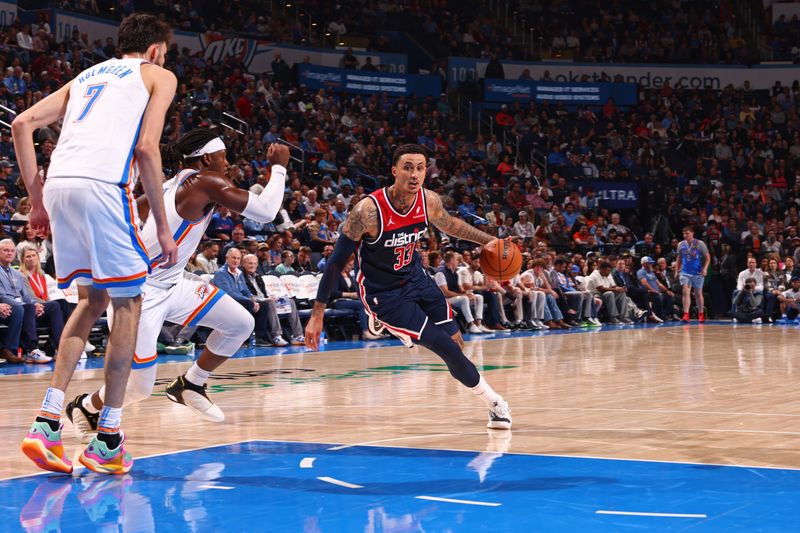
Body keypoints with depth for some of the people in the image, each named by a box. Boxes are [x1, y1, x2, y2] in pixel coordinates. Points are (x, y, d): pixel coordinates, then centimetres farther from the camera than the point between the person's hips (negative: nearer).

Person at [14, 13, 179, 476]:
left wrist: (37, 199, 21)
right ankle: (108, 441, 8)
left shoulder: (87, 76, 31)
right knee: (127, 302, 8)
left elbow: (22, 124, 19)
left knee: (93, 297, 20)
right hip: (103, 185, -6)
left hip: (58, 183, 6)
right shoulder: (159, 76, 15)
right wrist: (163, 228, 1)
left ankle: (47, 422, 9)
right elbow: (146, 147, -1)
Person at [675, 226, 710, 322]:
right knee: (686, 292, -14)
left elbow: (707, 257, -4)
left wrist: (705, 268, -16)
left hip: (697, 273, -2)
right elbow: (679, 258, 17)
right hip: (685, 272, 2)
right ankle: (686, 315, -20)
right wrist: (677, 270, 12)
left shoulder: (699, 244, -7)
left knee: (698, 293, 10)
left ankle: (701, 315, 24)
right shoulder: (681, 245, 4)